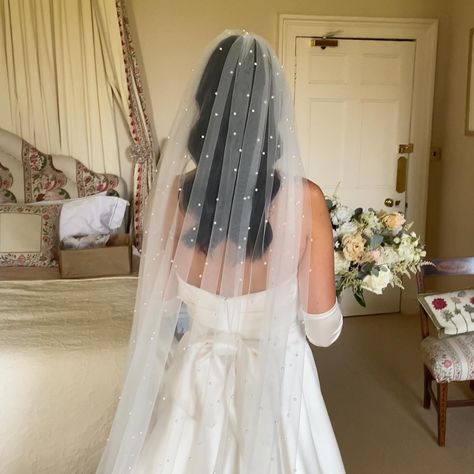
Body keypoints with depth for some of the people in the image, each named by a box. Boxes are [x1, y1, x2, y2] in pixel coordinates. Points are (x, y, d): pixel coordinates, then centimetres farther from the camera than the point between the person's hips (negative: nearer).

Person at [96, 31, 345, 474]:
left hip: (199, 376, 2)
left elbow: (155, 316, -4)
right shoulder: (304, 199, -21)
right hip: (278, 378, -1)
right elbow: (323, 329, -12)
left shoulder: (170, 195, -15)